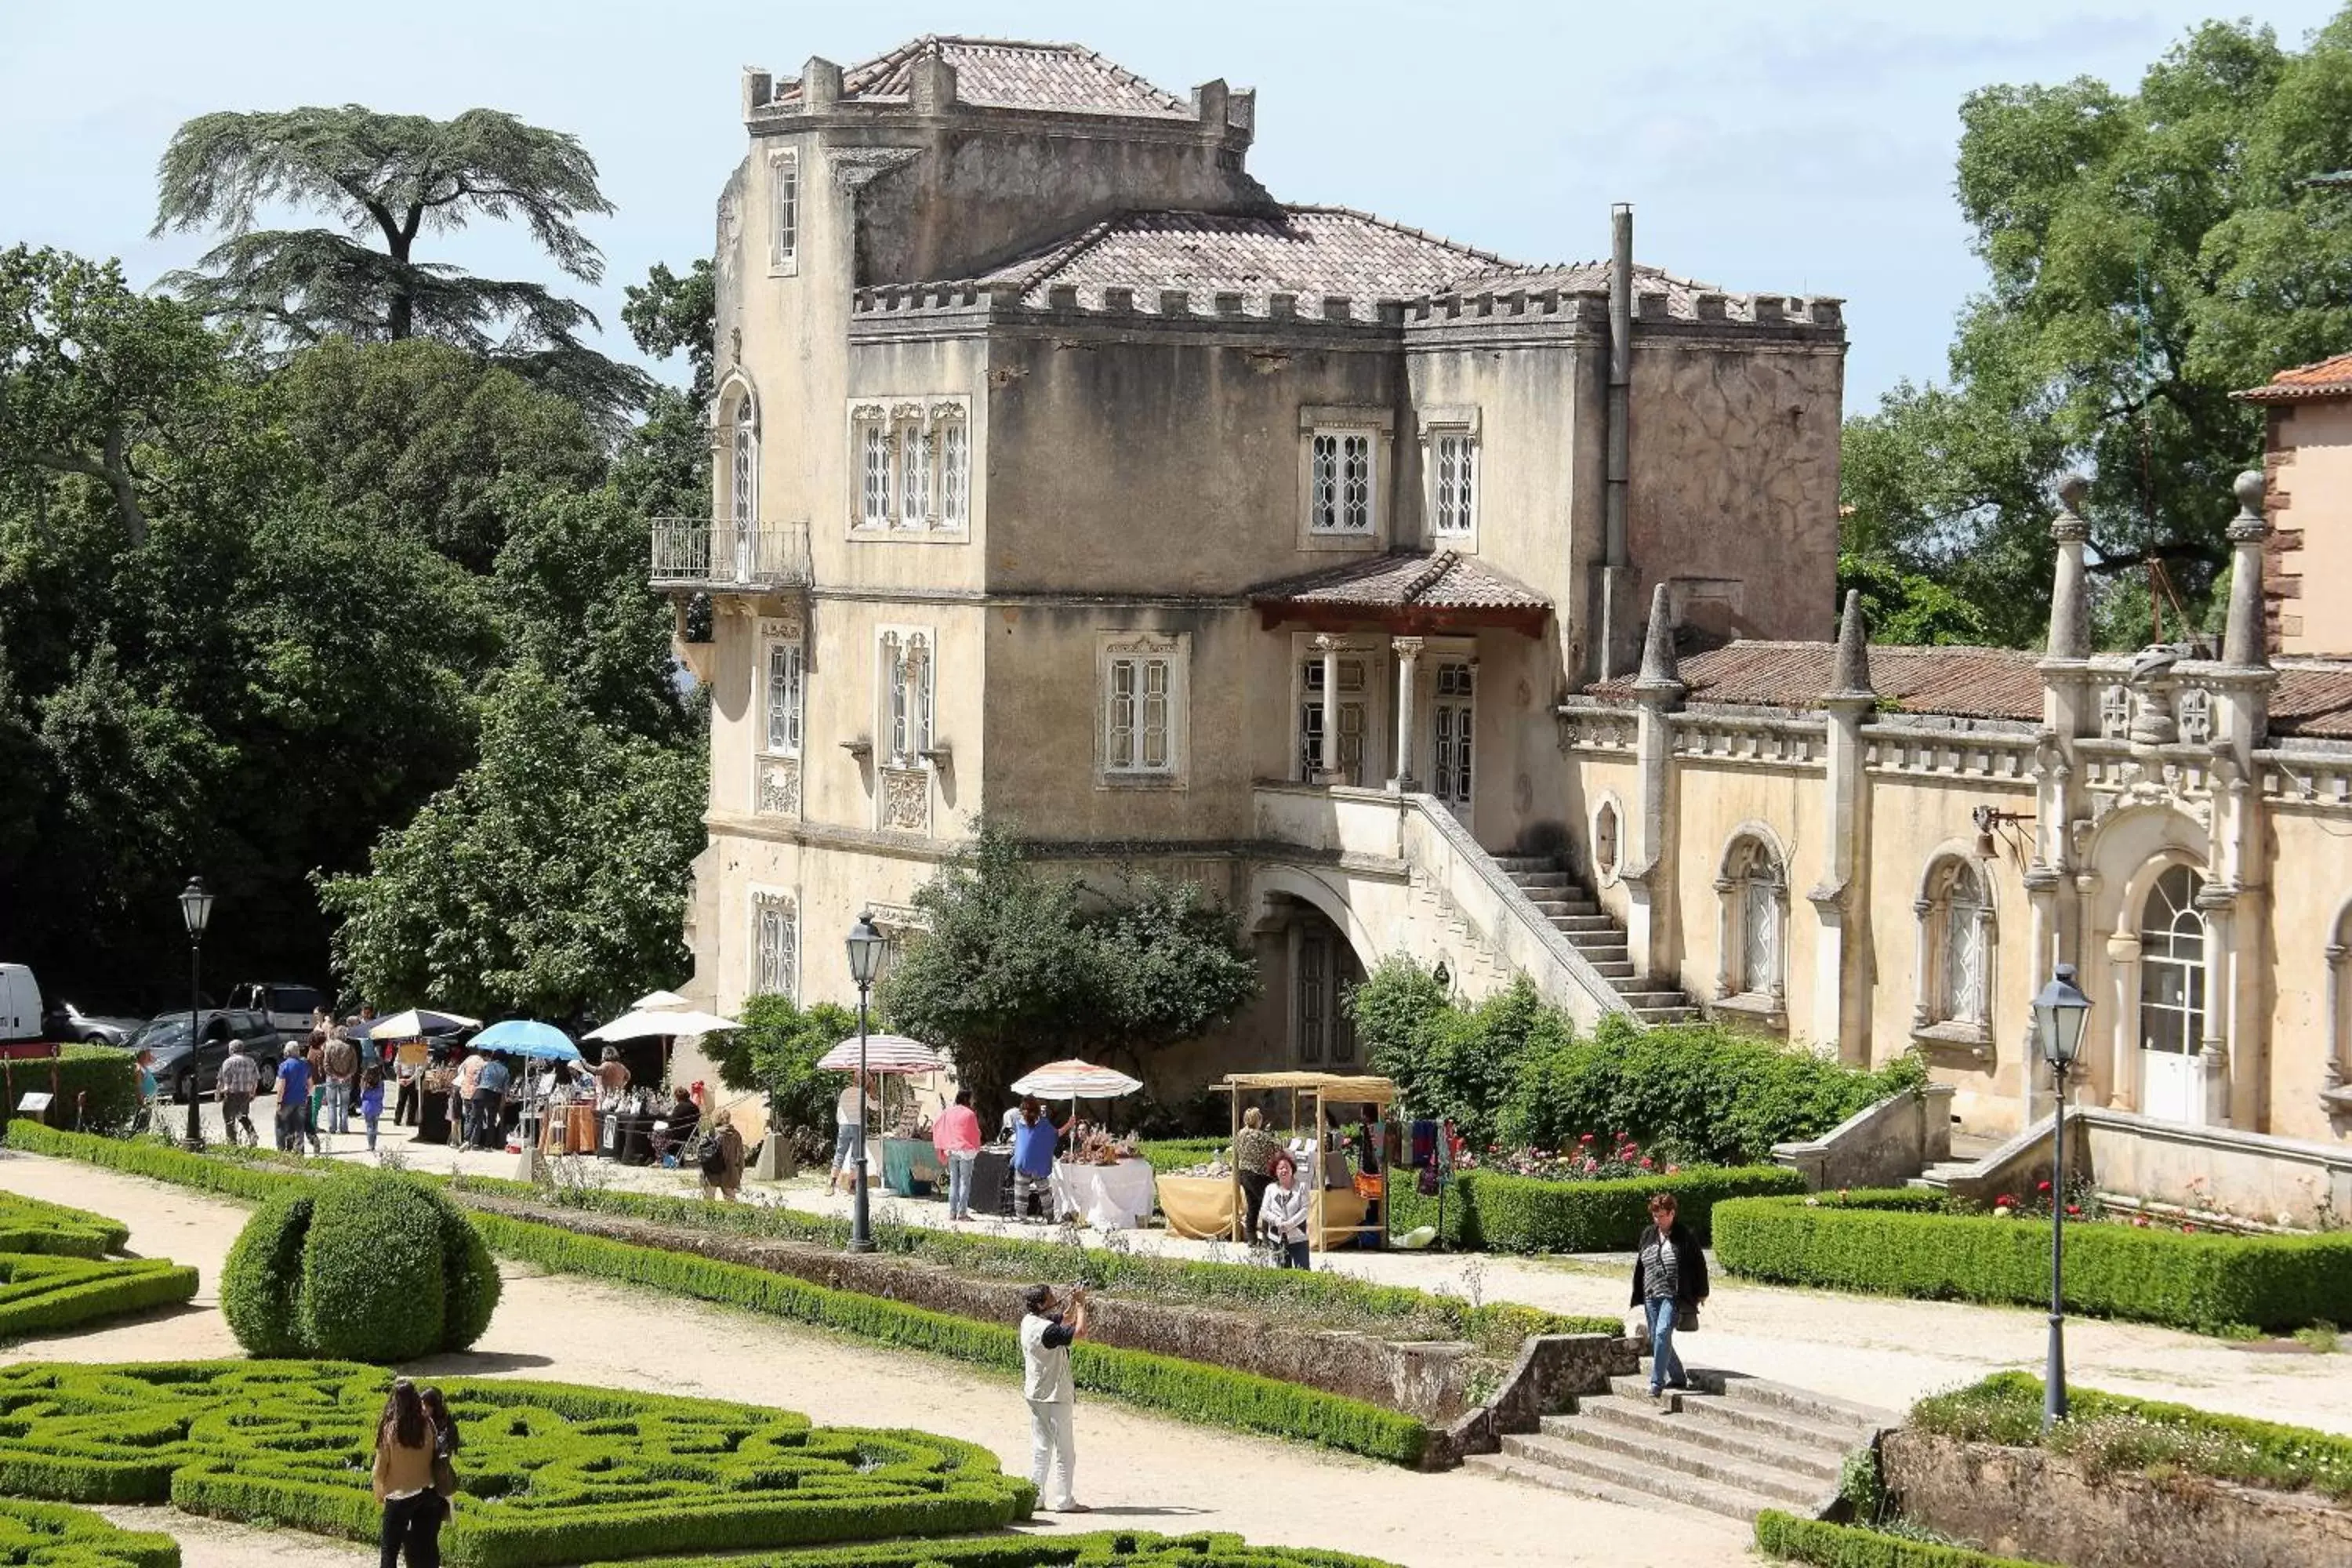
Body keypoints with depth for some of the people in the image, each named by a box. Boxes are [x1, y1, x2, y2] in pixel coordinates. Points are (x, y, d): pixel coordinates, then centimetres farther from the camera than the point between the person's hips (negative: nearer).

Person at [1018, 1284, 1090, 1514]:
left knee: (1040, 1448, 13)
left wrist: (1076, 1303, 2)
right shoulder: (1046, 1330, -24)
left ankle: (1035, 1497, 14)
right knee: (1065, 1451, 0)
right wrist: (1080, 1303, -17)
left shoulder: (1029, 1321, 5)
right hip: (1055, 1396, -9)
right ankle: (1065, 1501, 4)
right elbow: (1080, 1330, -30)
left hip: (1035, 1396, 9)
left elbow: (1066, 1321, 18)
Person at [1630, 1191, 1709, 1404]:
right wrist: (1639, 1295, 18)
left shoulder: (1684, 1236, -5)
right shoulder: (1648, 1235, 10)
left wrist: (1700, 1294, 3)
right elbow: (1640, 1265, 19)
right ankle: (1678, 1378, 28)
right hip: (1651, 1296, 6)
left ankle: (1657, 1385, -25)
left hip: (1673, 1296, -6)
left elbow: (1699, 1264, 1)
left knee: (1662, 1333, -22)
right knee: (1656, 1340, 9)